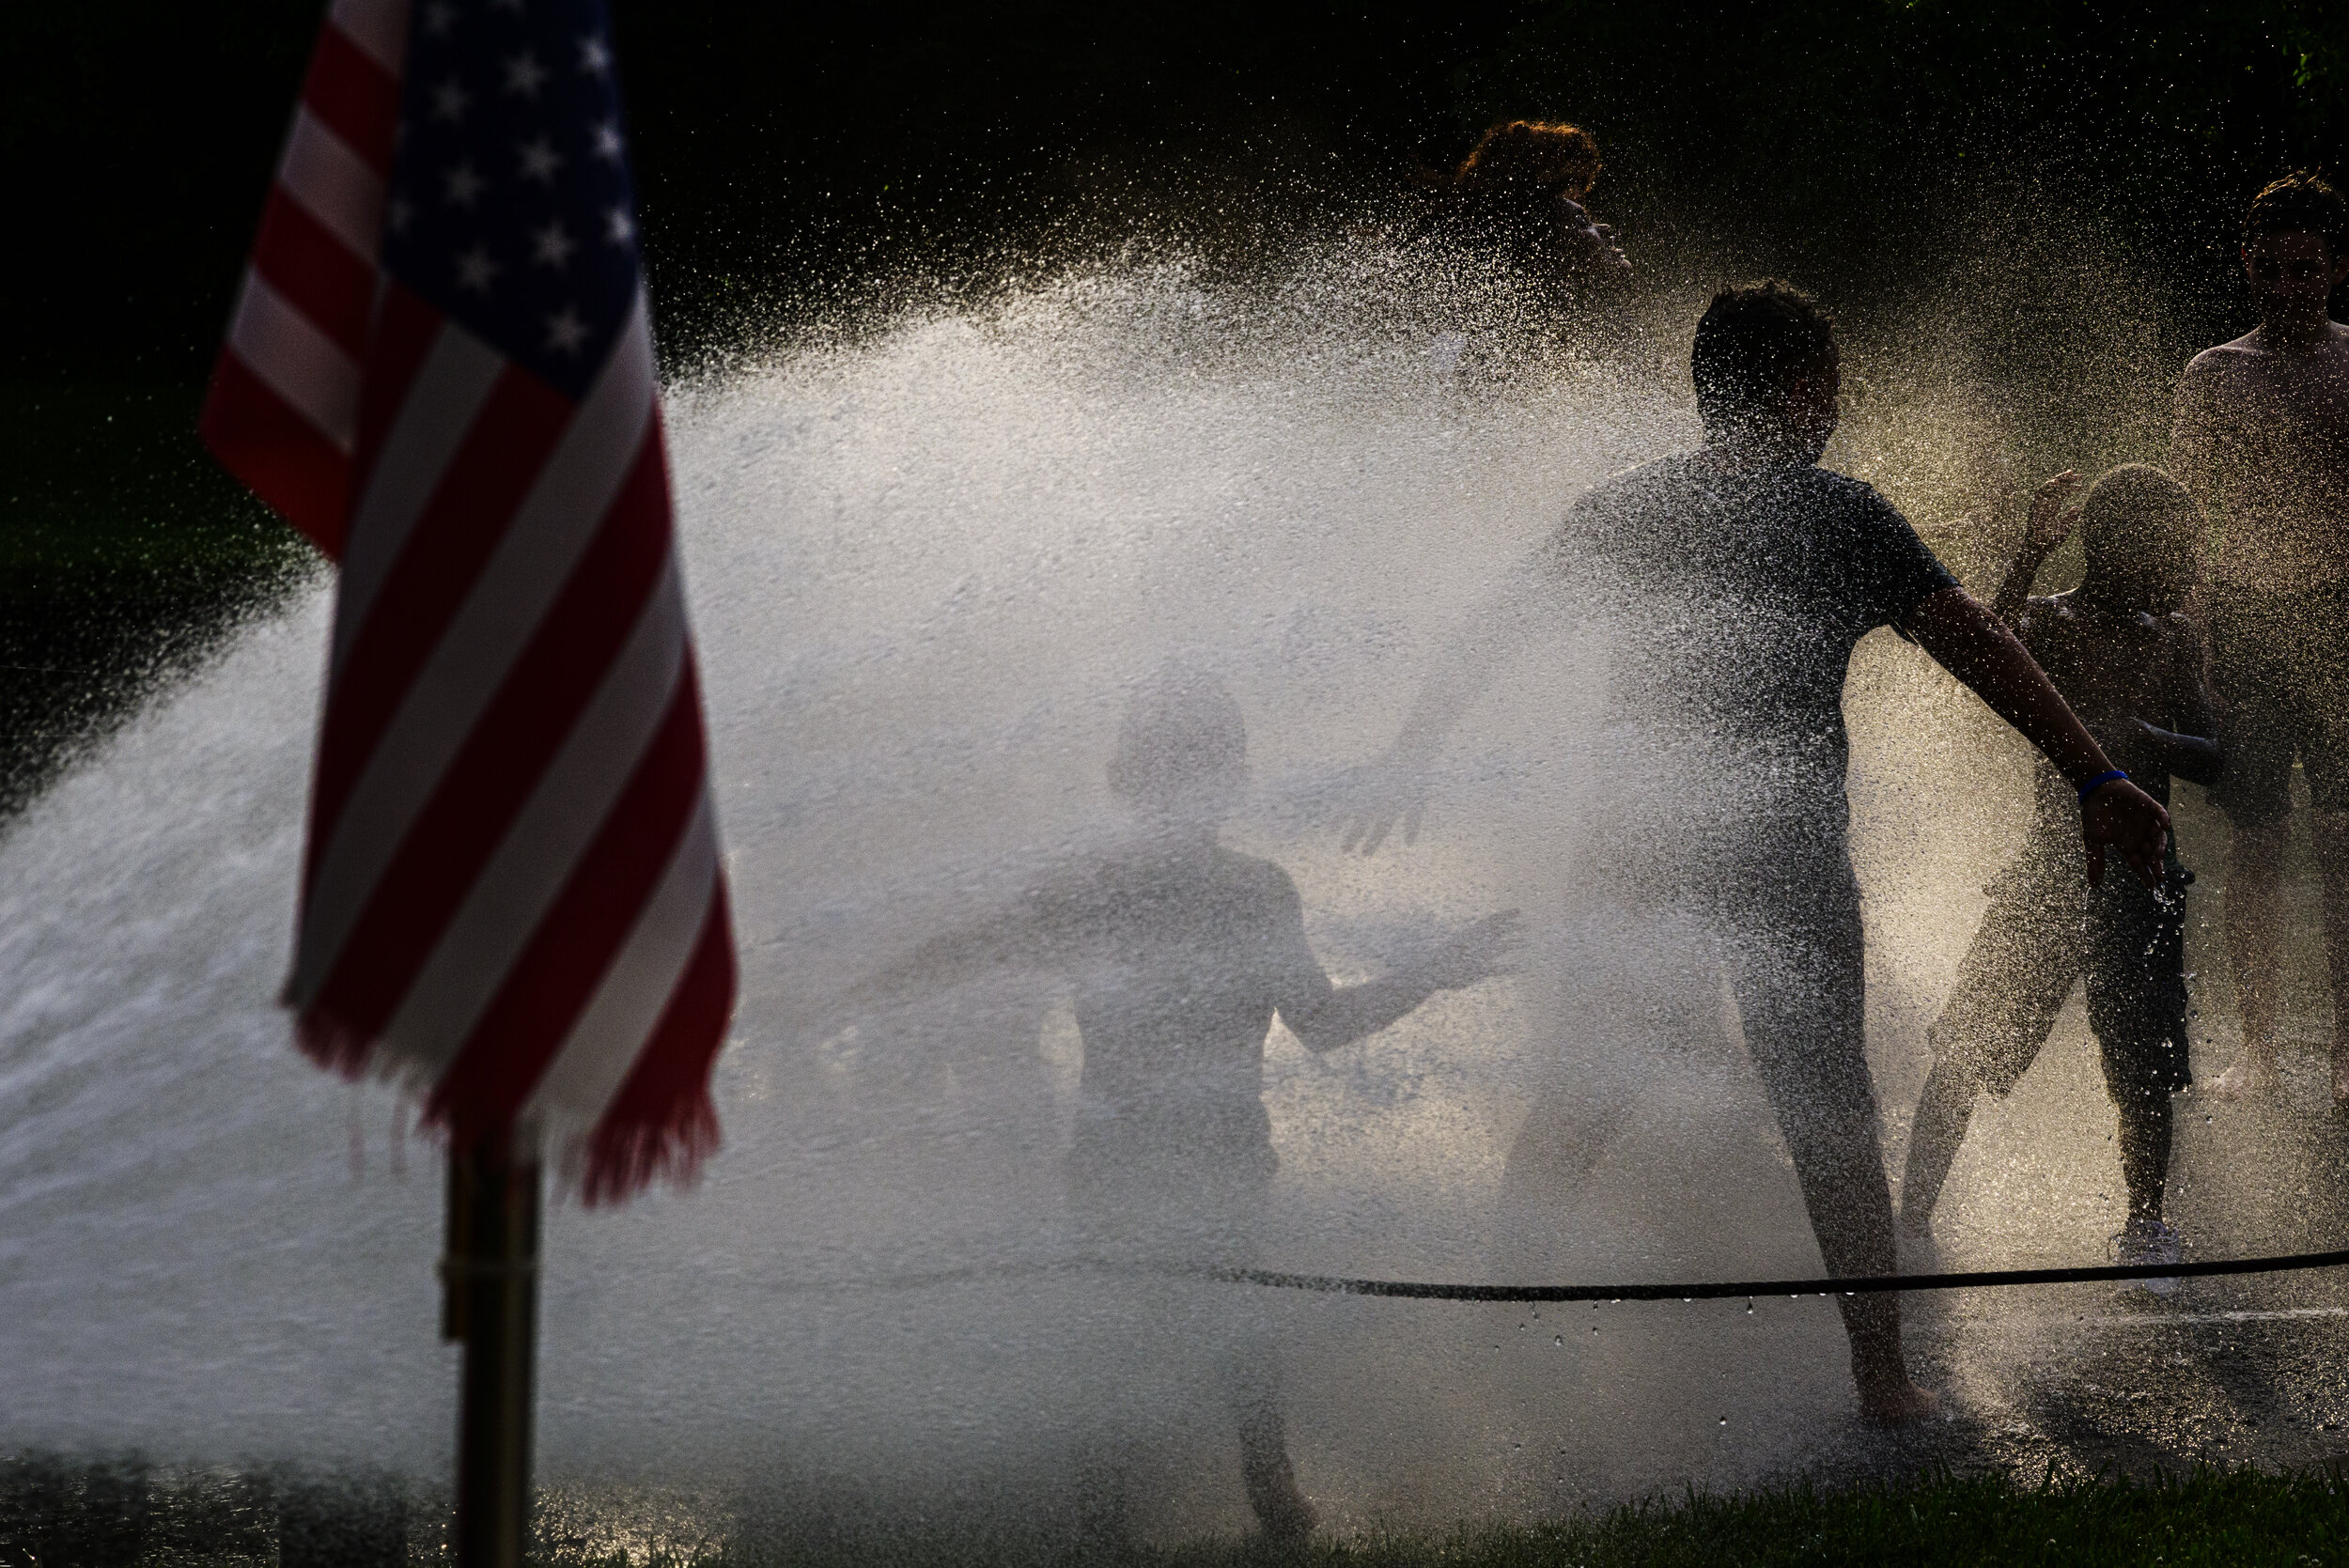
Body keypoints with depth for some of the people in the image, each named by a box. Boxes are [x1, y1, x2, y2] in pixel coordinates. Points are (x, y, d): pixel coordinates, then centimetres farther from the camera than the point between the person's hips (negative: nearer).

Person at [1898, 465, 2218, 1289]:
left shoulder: (2174, 640, 8)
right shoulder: (2046, 623, -5)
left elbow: (2208, 759, 2)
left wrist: (2142, 737, -18)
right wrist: (2028, 559, -35)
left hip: (2141, 881, 3)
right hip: (2051, 870, -3)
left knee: (2145, 1074, 0)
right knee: (1964, 1054, -9)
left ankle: (2145, 1230, 20)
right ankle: (1912, 1221, -2)